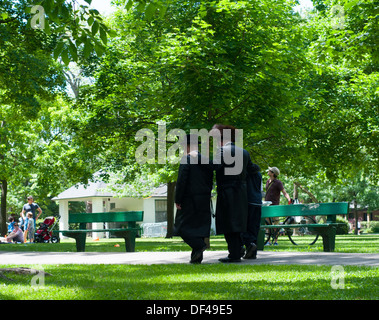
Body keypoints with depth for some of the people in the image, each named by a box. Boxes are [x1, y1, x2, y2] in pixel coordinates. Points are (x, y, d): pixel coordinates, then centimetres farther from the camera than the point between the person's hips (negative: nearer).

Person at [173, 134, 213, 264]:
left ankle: (199, 245, -16)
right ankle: (197, 257, 9)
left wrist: (177, 200, -11)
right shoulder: (206, 161, 9)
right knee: (199, 227, 10)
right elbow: (210, 181, 13)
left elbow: (181, 181, -16)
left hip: (189, 199, -6)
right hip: (204, 200, 6)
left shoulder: (186, 160, -12)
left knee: (182, 226, 4)